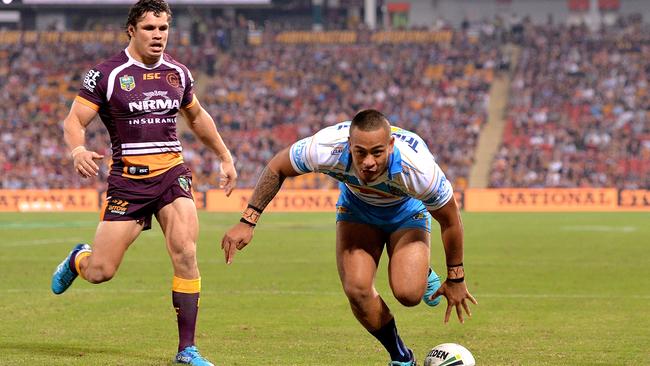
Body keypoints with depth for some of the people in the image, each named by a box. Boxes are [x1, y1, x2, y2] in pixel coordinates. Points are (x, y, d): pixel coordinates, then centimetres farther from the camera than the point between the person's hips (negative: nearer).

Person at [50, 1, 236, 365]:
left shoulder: (178, 73, 9)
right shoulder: (107, 74, -5)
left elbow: (197, 116, 26)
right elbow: (74, 120, -5)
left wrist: (225, 156, 27)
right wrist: (78, 150, -26)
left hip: (172, 174, 3)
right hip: (128, 179, -3)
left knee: (186, 254, -18)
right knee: (100, 272, -4)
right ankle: (79, 257, 37)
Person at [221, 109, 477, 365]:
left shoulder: (417, 168, -41)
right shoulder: (327, 148, -38)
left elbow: (450, 220, -22)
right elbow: (277, 168, -17)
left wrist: (455, 279, -10)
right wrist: (247, 222, -19)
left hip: (408, 212, -2)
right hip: (356, 207, 2)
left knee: (408, 293, -22)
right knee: (357, 289, -19)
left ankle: (424, 274, 17)